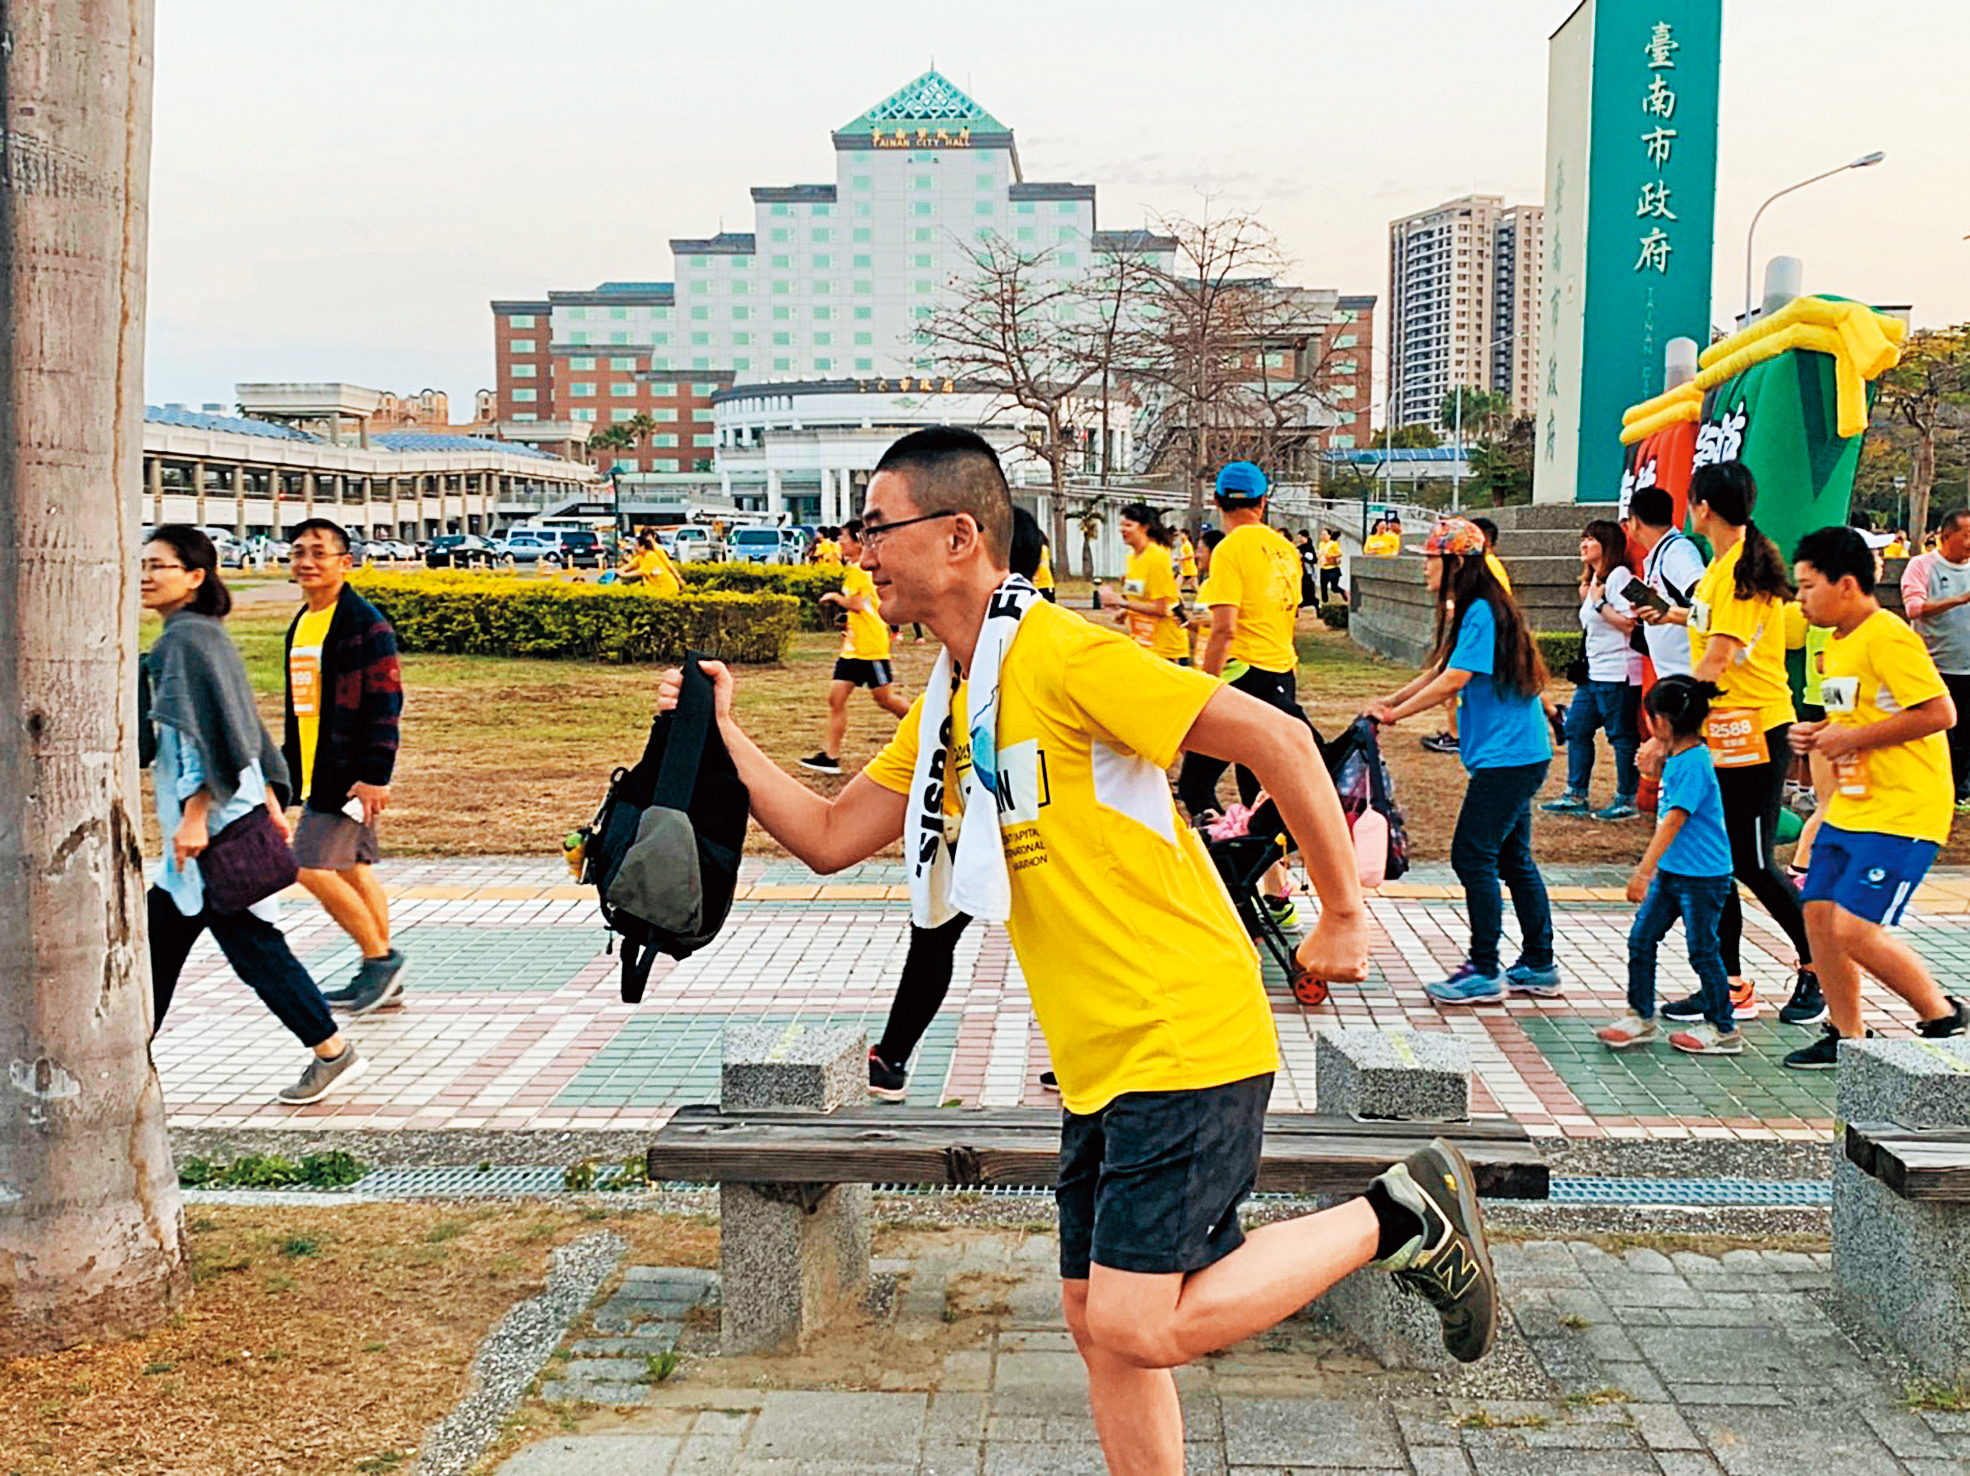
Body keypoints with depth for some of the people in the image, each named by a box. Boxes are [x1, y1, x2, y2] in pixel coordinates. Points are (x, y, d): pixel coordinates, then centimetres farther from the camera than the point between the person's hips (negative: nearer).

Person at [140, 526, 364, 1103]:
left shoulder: (187, 639, -14)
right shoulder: (199, 635, 16)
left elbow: (211, 732, -22)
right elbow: (248, 730, 18)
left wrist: (194, 815, -24)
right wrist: (269, 803, 20)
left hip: (213, 820, -10)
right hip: (215, 819, 10)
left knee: (252, 945, -3)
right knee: (158, 939, 13)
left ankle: (331, 1051, 5)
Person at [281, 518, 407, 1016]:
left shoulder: (365, 624, -13)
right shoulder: (301, 624, 15)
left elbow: (385, 702, -17)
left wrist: (375, 774, -21)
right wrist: (289, 765, 22)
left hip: (348, 774, -9)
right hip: (316, 773, 9)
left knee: (314, 868, -11)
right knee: (352, 870, 12)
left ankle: (380, 957, 3)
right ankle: (383, 983, 19)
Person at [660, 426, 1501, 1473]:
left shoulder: (1062, 657, -15)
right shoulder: (946, 704, 12)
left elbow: (1275, 738, -16)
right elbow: (829, 838, 15)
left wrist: (1342, 916, -11)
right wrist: (723, 733, 4)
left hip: (1183, 1041, -9)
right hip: (1101, 1061, 9)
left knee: (1136, 1329, -11)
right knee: (1097, 1323, 12)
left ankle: (1397, 1214, 3)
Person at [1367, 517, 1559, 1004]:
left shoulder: (1482, 612, -17)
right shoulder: (1474, 611, 14)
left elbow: (1453, 681, -21)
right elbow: (1440, 672, 19)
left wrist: (1395, 713, -13)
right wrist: (1387, 702, 11)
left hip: (1508, 757, -10)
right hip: (1519, 755, 10)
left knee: (1473, 857, -7)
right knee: (1513, 858, 14)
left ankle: (1484, 972, -1)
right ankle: (1539, 966, 21)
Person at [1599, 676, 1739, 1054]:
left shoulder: (1693, 764, -21)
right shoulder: (1675, 757, 8)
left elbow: (1673, 820, -26)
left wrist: (1643, 871, -28)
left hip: (1703, 876, -9)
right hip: (1671, 871, 9)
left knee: (1702, 949, 2)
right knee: (1641, 938, 8)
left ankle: (1723, 1029, 15)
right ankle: (1641, 1016, 18)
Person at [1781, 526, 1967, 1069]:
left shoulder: (1888, 638, -16)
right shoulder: (1838, 644, 15)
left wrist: (1852, 738, -18)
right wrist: (1822, 735, 10)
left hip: (1902, 811, -10)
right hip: (1850, 809, 10)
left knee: (1855, 928, -14)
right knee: (1819, 914, 5)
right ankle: (1845, 1037, 17)